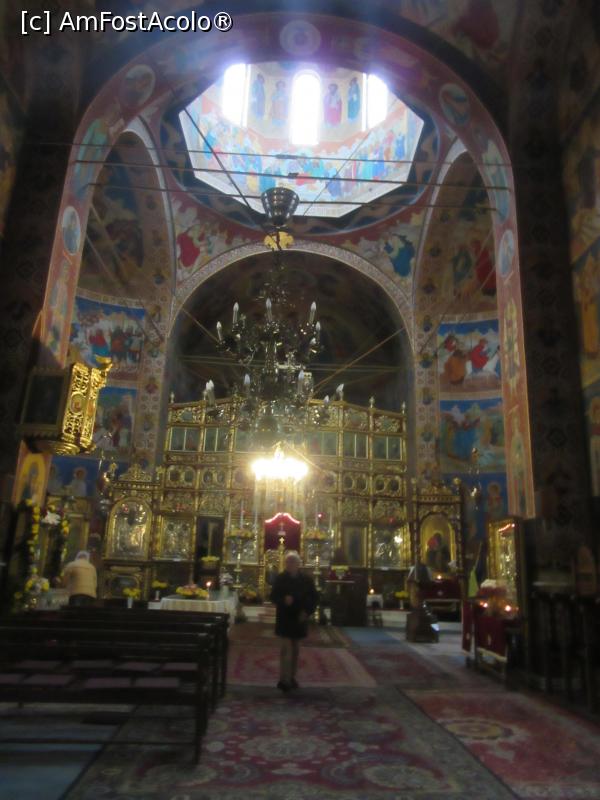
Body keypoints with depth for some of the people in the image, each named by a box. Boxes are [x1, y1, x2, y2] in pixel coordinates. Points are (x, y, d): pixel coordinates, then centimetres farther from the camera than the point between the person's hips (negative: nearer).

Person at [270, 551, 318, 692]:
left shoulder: (306, 579, -1)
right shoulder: (280, 578, -4)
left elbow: (313, 598, 4)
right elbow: (273, 596, -3)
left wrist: (307, 612, -9)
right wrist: (283, 600, -23)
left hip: (299, 618, 3)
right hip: (285, 618, -3)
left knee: (295, 649, 11)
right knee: (286, 648, -10)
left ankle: (292, 677, 22)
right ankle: (284, 679, -8)